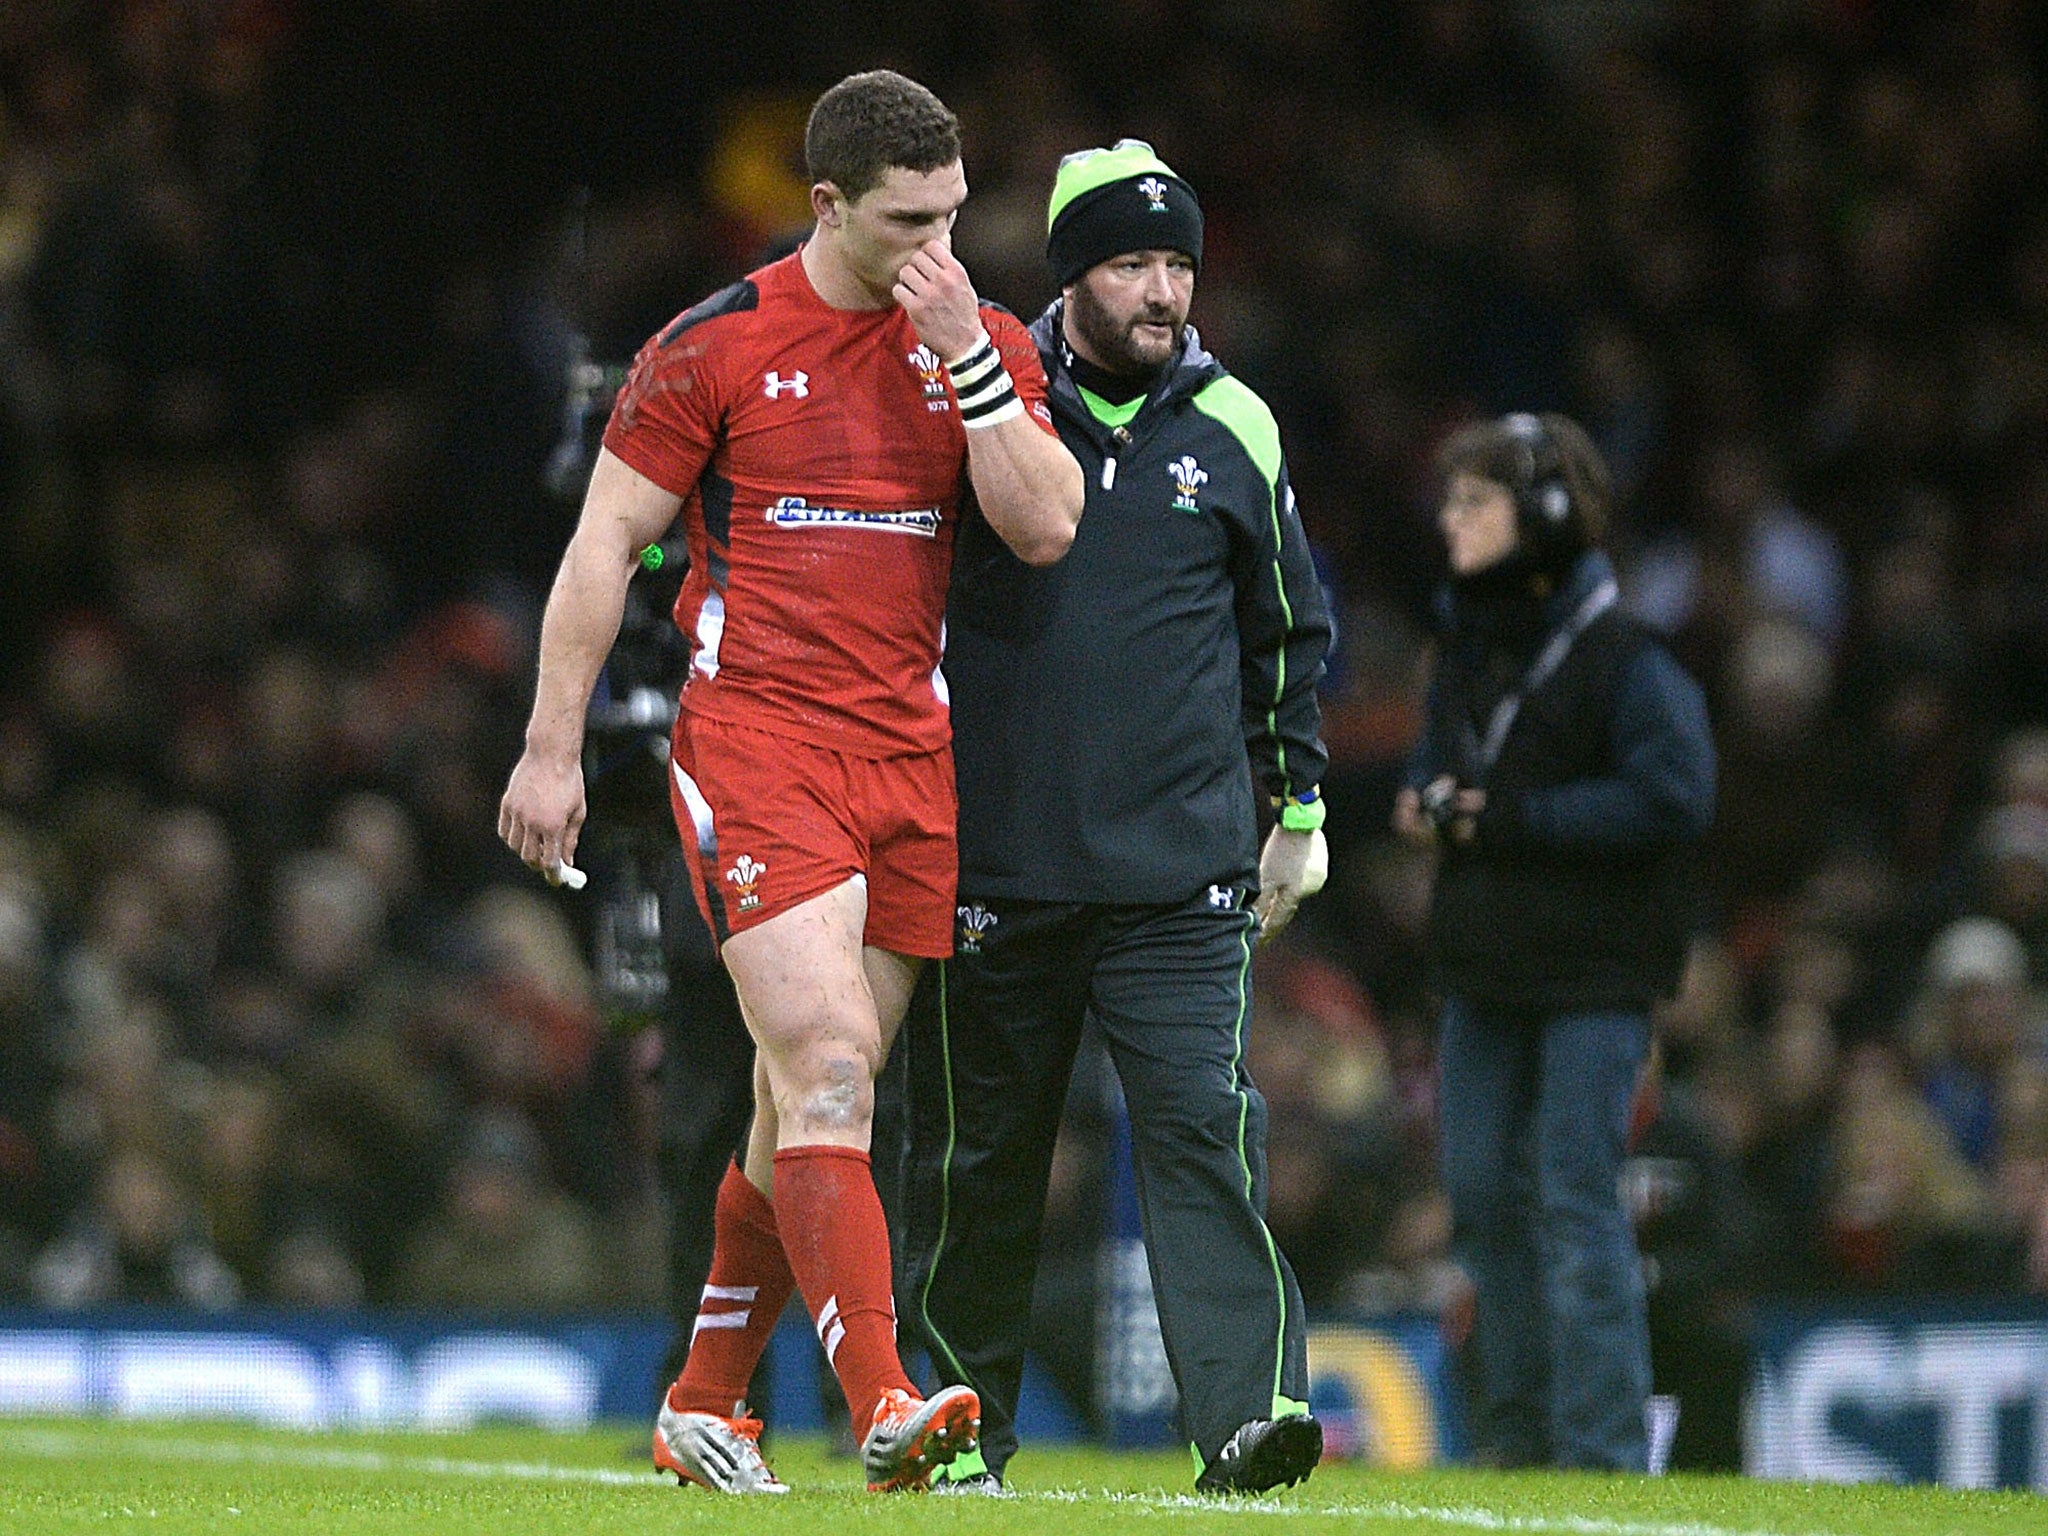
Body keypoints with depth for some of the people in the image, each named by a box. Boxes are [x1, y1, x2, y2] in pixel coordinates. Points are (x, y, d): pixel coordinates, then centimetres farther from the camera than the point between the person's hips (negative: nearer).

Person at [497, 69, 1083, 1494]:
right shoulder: (717, 346, -2)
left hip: (912, 756, 5)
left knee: (809, 1107, 8)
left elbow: (1046, 526, -3)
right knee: (829, 1069, -18)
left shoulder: (985, 345, 9)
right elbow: (605, 543, 2)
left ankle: (705, 1403, 21)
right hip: (755, 743, -4)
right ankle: (883, 1403, -27)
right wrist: (553, 749, 0)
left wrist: (963, 352, -10)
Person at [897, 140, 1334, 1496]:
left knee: (1203, 1128, -12)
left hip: (1182, 873, 0)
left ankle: (1247, 1411, -17)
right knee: (979, 1153, 7)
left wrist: (1299, 806, 19)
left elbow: (1288, 630, 19)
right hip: (996, 862, 0)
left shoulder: (1232, 429, 7)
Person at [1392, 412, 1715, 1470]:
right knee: (1485, 1196, 11)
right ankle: (1516, 1432, 22)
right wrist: (1421, 800, 4)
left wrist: (1511, 820, -19)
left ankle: (1601, 1446, -4)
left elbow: (1675, 799, -20)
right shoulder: (1465, 646, 12)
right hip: (1482, 965, 8)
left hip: (1591, 973, -8)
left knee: (1576, 1203, -8)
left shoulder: (1621, 657, -13)